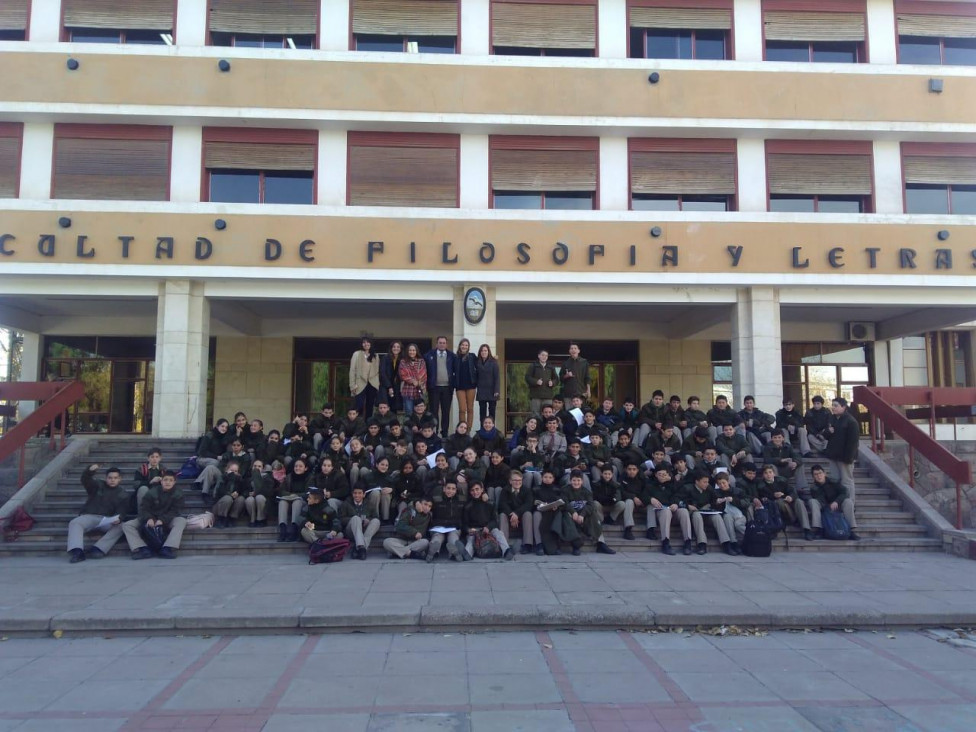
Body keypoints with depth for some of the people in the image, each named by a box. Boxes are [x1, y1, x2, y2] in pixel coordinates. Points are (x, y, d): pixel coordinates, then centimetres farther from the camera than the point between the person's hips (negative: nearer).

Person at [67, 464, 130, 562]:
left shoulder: (123, 494, 12)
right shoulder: (98, 485, 12)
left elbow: (122, 510, 0)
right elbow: (85, 481, -8)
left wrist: (119, 518, -24)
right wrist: (90, 471, -31)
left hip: (108, 520, 0)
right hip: (89, 516, 0)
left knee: (121, 526, -29)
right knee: (74, 523, -30)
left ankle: (98, 549, -39)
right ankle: (77, 552, -47)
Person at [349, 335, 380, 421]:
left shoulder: (375, 356, 12)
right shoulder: (356, 354, 2)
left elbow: (377, 371, 12)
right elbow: (352, 370, -1)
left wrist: (378, 384, 3)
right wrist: (353, 385, -7)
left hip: (372, 385, 3)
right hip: (360, 385, -3)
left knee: (370, 408, 7)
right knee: (359, 407, -11)